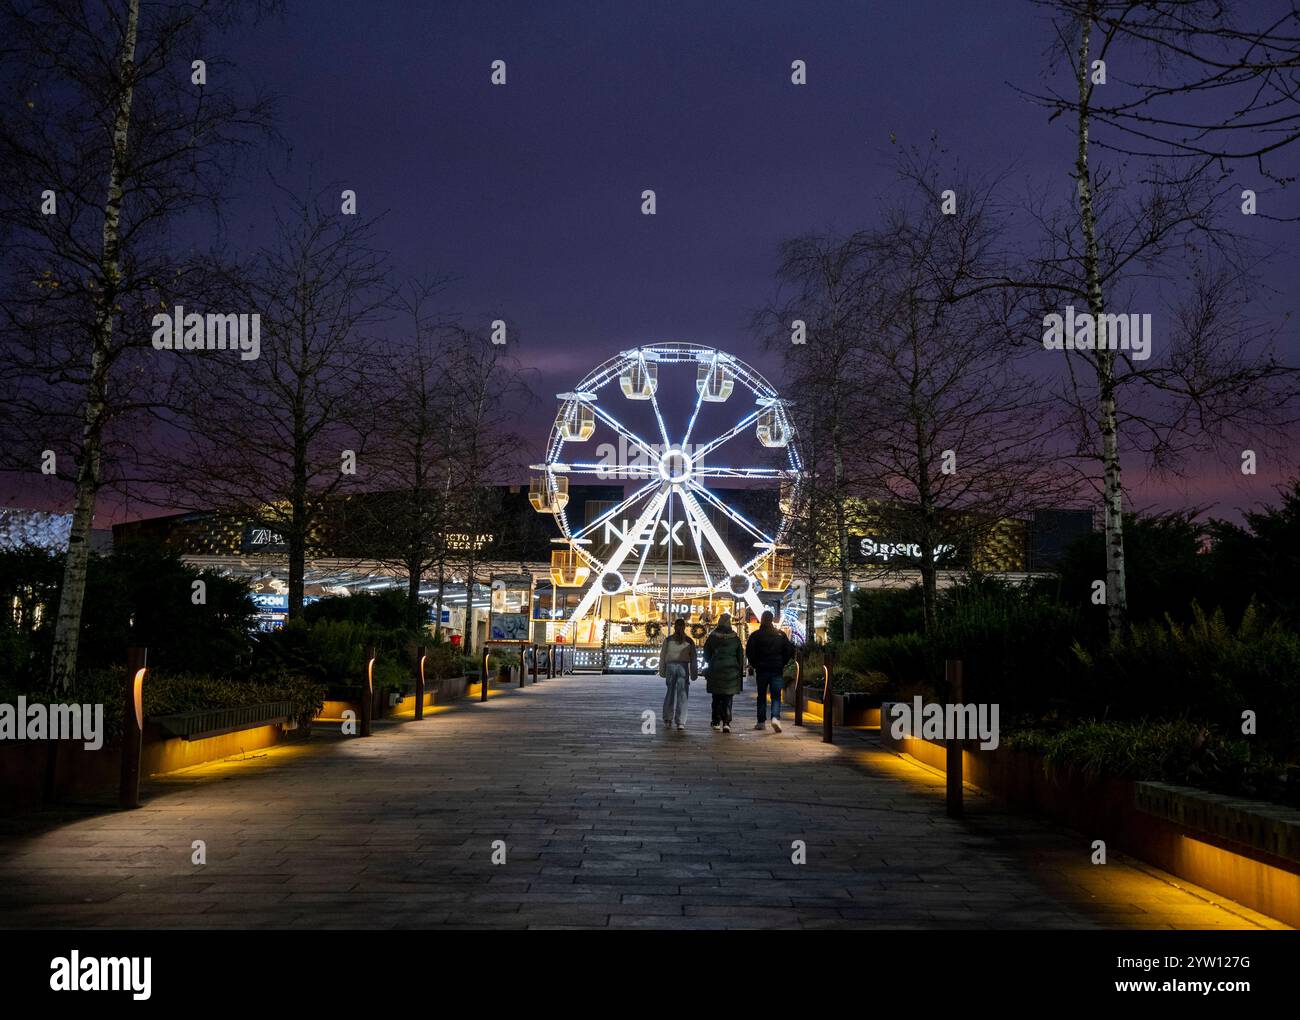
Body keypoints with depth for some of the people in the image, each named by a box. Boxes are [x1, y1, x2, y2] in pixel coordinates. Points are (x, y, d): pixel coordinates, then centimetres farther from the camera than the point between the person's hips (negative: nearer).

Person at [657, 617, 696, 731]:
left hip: (670, 666, 1)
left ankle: (668, 719, 18)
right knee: (682, 695, 2)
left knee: (670, 693, 16)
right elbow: (693, 659, 5)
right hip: (683, 667, -1)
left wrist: (662, 671, 12)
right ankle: (680, 722, -4)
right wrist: (693, 674, 11)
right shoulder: (689, 641, 4)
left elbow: (662, 656, 4)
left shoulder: (668, 640, 3)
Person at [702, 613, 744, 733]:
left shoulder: (713, 637, -3)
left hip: (715, 670, 0)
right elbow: (740, 655, 4)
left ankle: (717, 722, 15)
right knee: (728, 698, 1)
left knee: (717, 698, 12)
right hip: (731, 671, 0)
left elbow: (706, 654, 6)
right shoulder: (735, 637, -2)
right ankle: (726, 723, -11)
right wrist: (740, 671, 12)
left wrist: (709, 664, 24)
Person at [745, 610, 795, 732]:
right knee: (776, 696, 0)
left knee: (761, 696, 10)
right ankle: (775, 717, -22)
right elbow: (790, 650, 3)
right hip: (777, 670, 0)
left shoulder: (755, 635, -2)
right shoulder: (780, 635, 4)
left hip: (761, 669, 0)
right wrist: (782, 664, 11)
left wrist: (753, 665, 5)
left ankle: (761, 722, 12)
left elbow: (749, 652, -8)